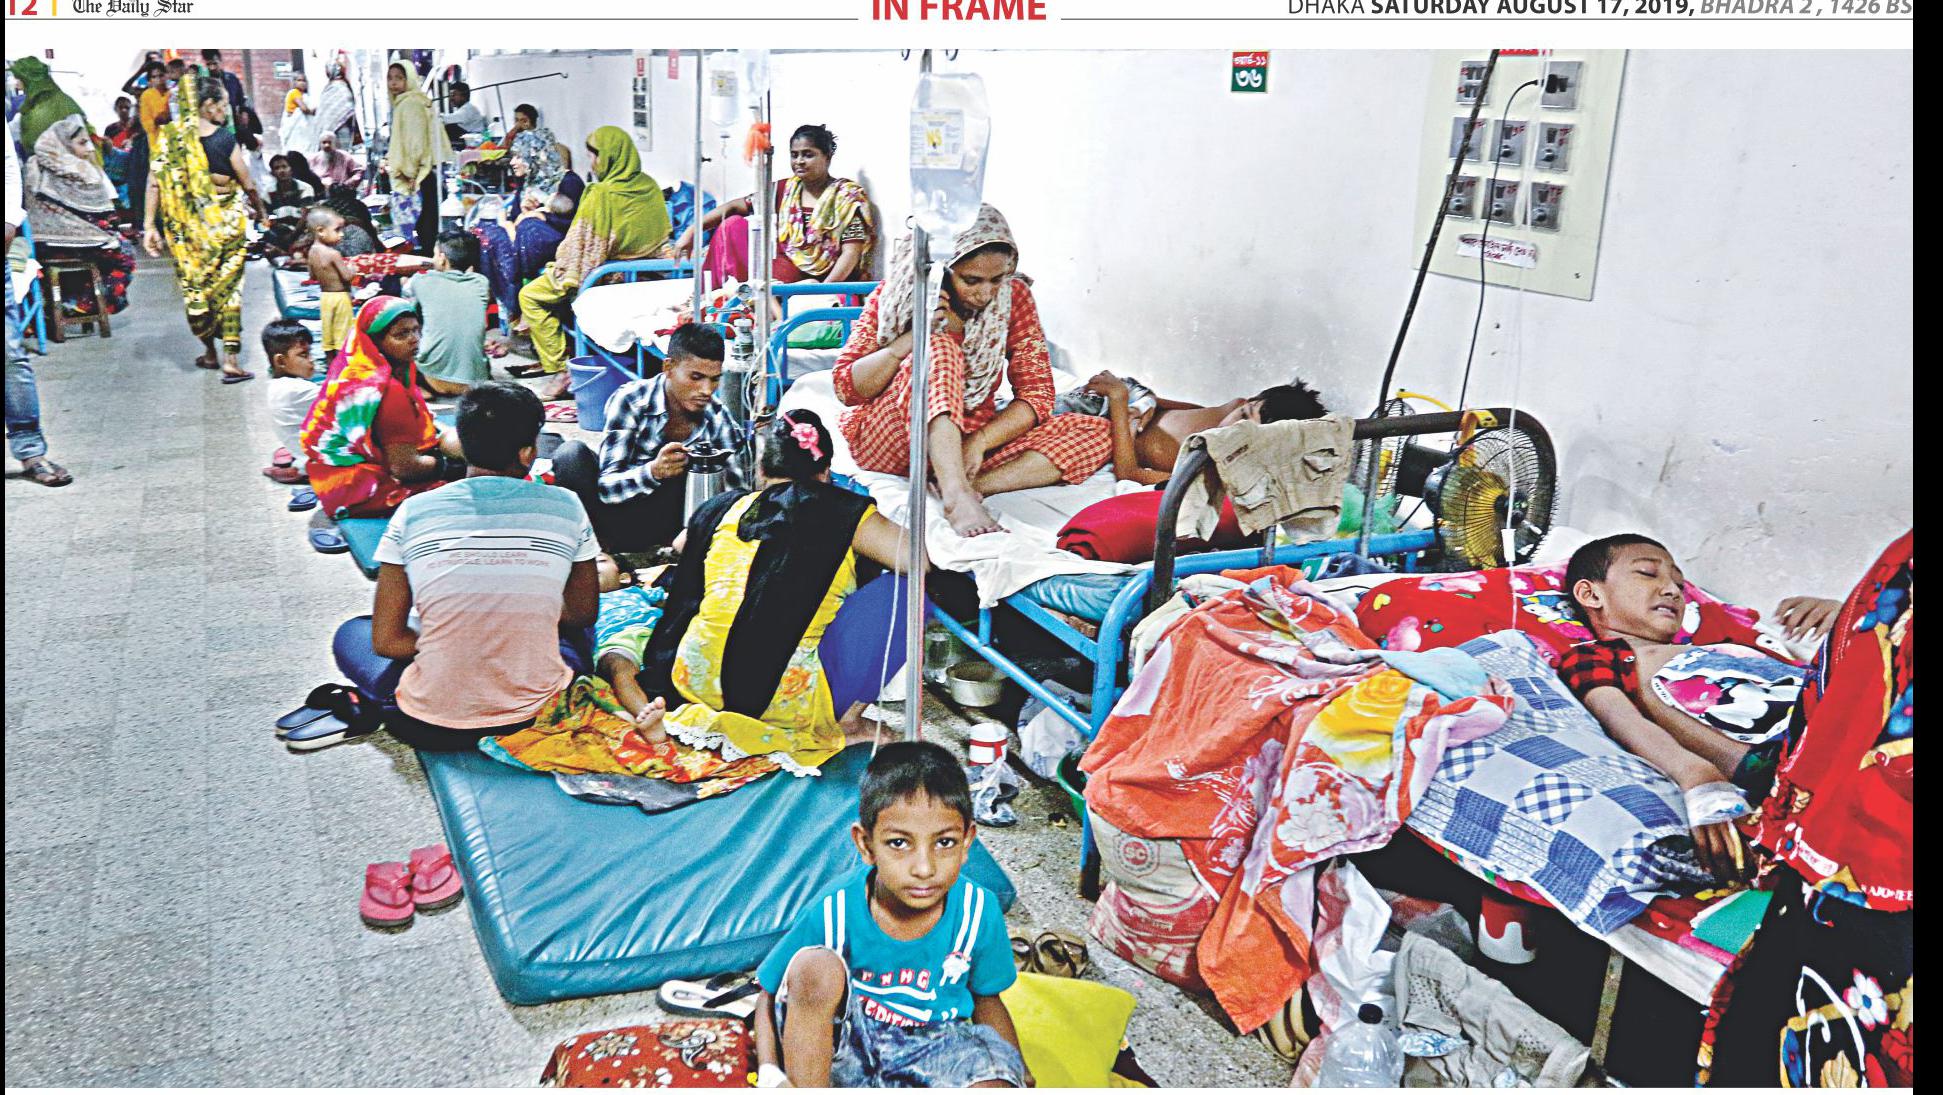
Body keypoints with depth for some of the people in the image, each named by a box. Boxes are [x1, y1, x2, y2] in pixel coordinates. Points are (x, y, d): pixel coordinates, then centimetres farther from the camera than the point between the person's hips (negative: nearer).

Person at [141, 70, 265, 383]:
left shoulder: (170, 136, -1)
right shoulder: (225, 139, -10)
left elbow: (155, 182, -3)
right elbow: (248, 185, -5)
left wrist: (149, 226, 0)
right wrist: (261, 213, 13)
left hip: (184, 224, 3)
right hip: (225, 222, -3)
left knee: (194, 285, 17)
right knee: (228, 286, 2)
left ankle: (209, 351, 30)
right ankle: (230, 359, -4)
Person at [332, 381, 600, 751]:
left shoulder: (412, 512, -5)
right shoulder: (564, 507, -5)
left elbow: (385, 641, -2)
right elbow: (584, 614, 9)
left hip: (433, 728, 0)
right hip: (540, 717, 0)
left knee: (352, 633, 28)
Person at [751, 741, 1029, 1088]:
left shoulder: (977, 912, -15)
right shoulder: (833, 913, -20)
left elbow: (986, 998, 4)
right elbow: (770, 996, -8)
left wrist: (1018, 1073, -6)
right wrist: (769, 1074, -23)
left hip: (931, 1048, 1)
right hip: (840, 1044, 0)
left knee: (995, 1082, -31)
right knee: (815, 967, -30)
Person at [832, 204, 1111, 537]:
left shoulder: (1014, 296, -2)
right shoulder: (893, 295, -8)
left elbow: (1037, 393, -6)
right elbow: (846, 388, -11)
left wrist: (979, 443, -23)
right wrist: (911, 339, -26)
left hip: (968, 443, 4)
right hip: (886, 441, -3)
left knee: (1096, 433, -16)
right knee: (938, 349, -32)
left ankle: (973, 487, -32)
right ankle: (957, 497, -44)